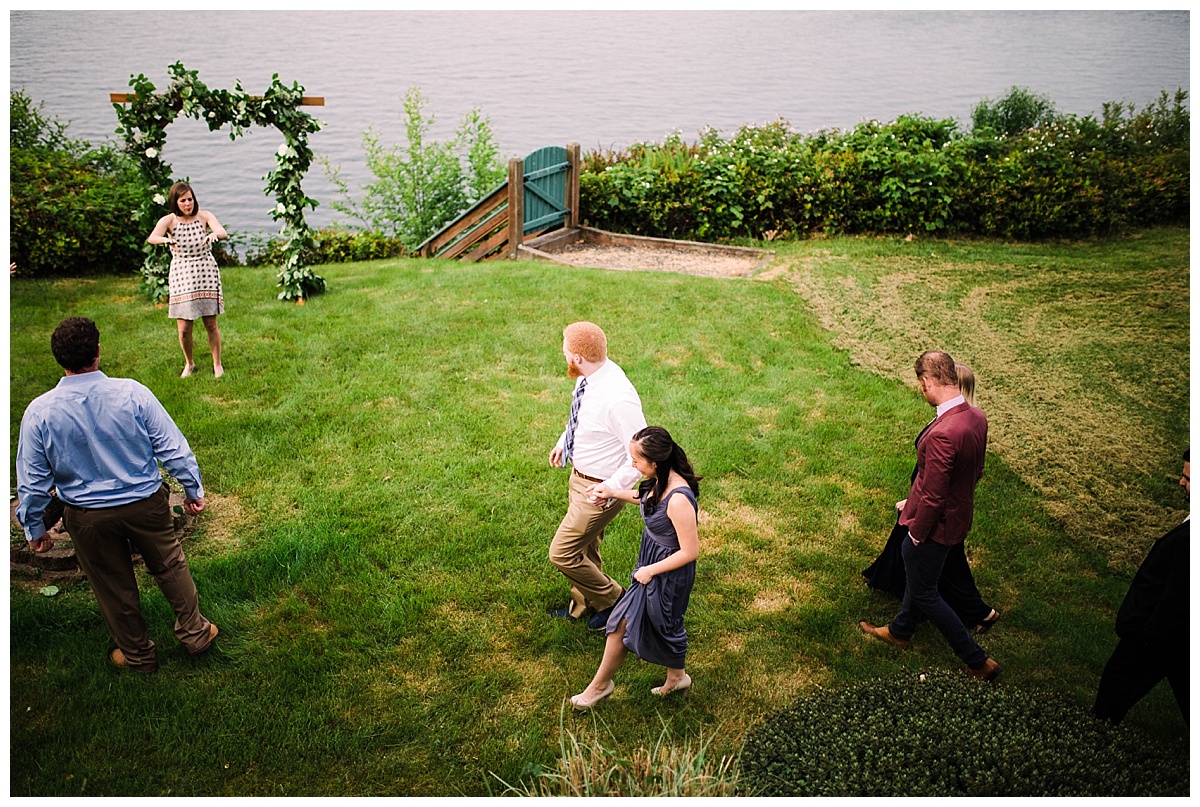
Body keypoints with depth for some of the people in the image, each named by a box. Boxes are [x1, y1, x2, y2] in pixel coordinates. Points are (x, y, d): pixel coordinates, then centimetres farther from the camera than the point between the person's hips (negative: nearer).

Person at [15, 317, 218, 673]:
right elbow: (172, 448, -11)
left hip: (87, 517, 1)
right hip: (146, 503, 0)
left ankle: (137, 654, 39)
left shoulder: (39, 412, -16)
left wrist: (34, 527, 9)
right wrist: (193, 489, 4)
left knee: (113, 586, 20)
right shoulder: (132, 393, -20)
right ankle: (195, 632, 37)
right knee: (169, 567, 22)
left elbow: (32, 480, -6)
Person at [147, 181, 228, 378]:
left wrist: (213, 234, -44)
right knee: (184, 328, 2)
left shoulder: (204, 216, -2)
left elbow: (223, 232, -20)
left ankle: (217, 364, 19)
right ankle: (189, 364, 26)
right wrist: (166, 239, -46)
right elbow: (151, 238, -22)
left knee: (211, 325, 1)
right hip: (181, 275, 0)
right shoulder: (169, 220, -4)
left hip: (206, 273, 0)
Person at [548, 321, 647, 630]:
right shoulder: (592, 376, -8)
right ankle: (583, 605, 50)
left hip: (599, 489, -9)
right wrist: (563, 441, 16)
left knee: (562, 553, 1)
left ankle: (613, 600, 23)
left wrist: (611, 489, -26)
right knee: (586, 548, 26)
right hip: (580, 475, 9)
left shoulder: (617, 398, -35)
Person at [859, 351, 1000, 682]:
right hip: (959, 515, 9)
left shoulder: (942, 434, -36)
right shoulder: (976, 417, -7)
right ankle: (900, 630, 51)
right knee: (915, 573, 28)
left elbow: (933, 497, -29)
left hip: (936, 526, -9)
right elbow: (976, 471, 7)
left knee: (924, 592, 12)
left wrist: (916, 533, -14)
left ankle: (977, 660, 22)